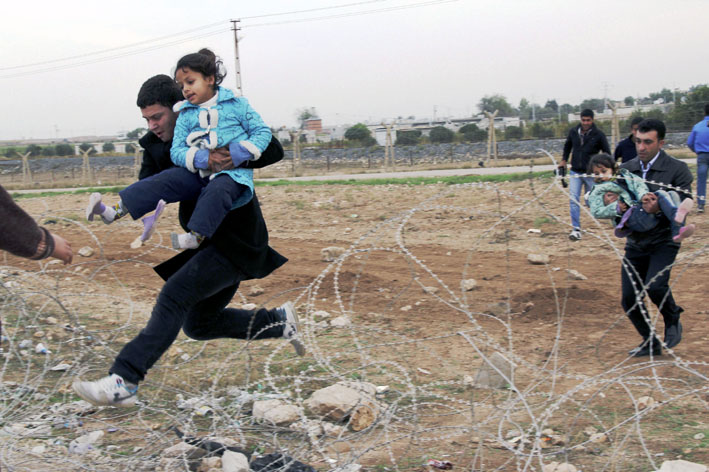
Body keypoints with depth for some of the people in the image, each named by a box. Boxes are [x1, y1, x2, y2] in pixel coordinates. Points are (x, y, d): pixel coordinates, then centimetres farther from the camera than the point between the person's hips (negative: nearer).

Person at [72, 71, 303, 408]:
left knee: (174, 296, -22)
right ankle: (278, 321, 27)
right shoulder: (156, 145, 5)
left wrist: (234, 157, -33)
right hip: (207, 242, 9)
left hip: (237, 243, -9)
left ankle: (122, 382, -24)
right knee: (198, 324, 15)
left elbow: (273, 150, -14)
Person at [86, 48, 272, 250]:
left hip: (232, 172, -3)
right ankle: (116, 211, -25)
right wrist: (195, 158, -18)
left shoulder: (237, 105, 3)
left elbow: (262, 131, 3)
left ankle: (197, 235, -45)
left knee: (216, 191, -37)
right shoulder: (185, 114, 11)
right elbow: (176, 151, 5)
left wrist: (244, 150, -16)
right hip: (198, 172, 4)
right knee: (165, 180, -17)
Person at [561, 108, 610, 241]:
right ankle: (576, 229, -12)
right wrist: (564, 160, 11)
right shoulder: (573, 132, 2)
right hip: (575, 172, 2)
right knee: (573, 199, -10)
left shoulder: (598, 135, -6)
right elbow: (567, 146, 21)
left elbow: (607, 153, 0)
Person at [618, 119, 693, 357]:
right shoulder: (626, 169, 5)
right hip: (635, 243, 5)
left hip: (663, 241, -4)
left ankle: (673, 321, 6)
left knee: (655, 285, -26)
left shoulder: (677, 169, -7)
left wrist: (660, 206, -34)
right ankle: (650, 342, 23)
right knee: (630, 299, 1)